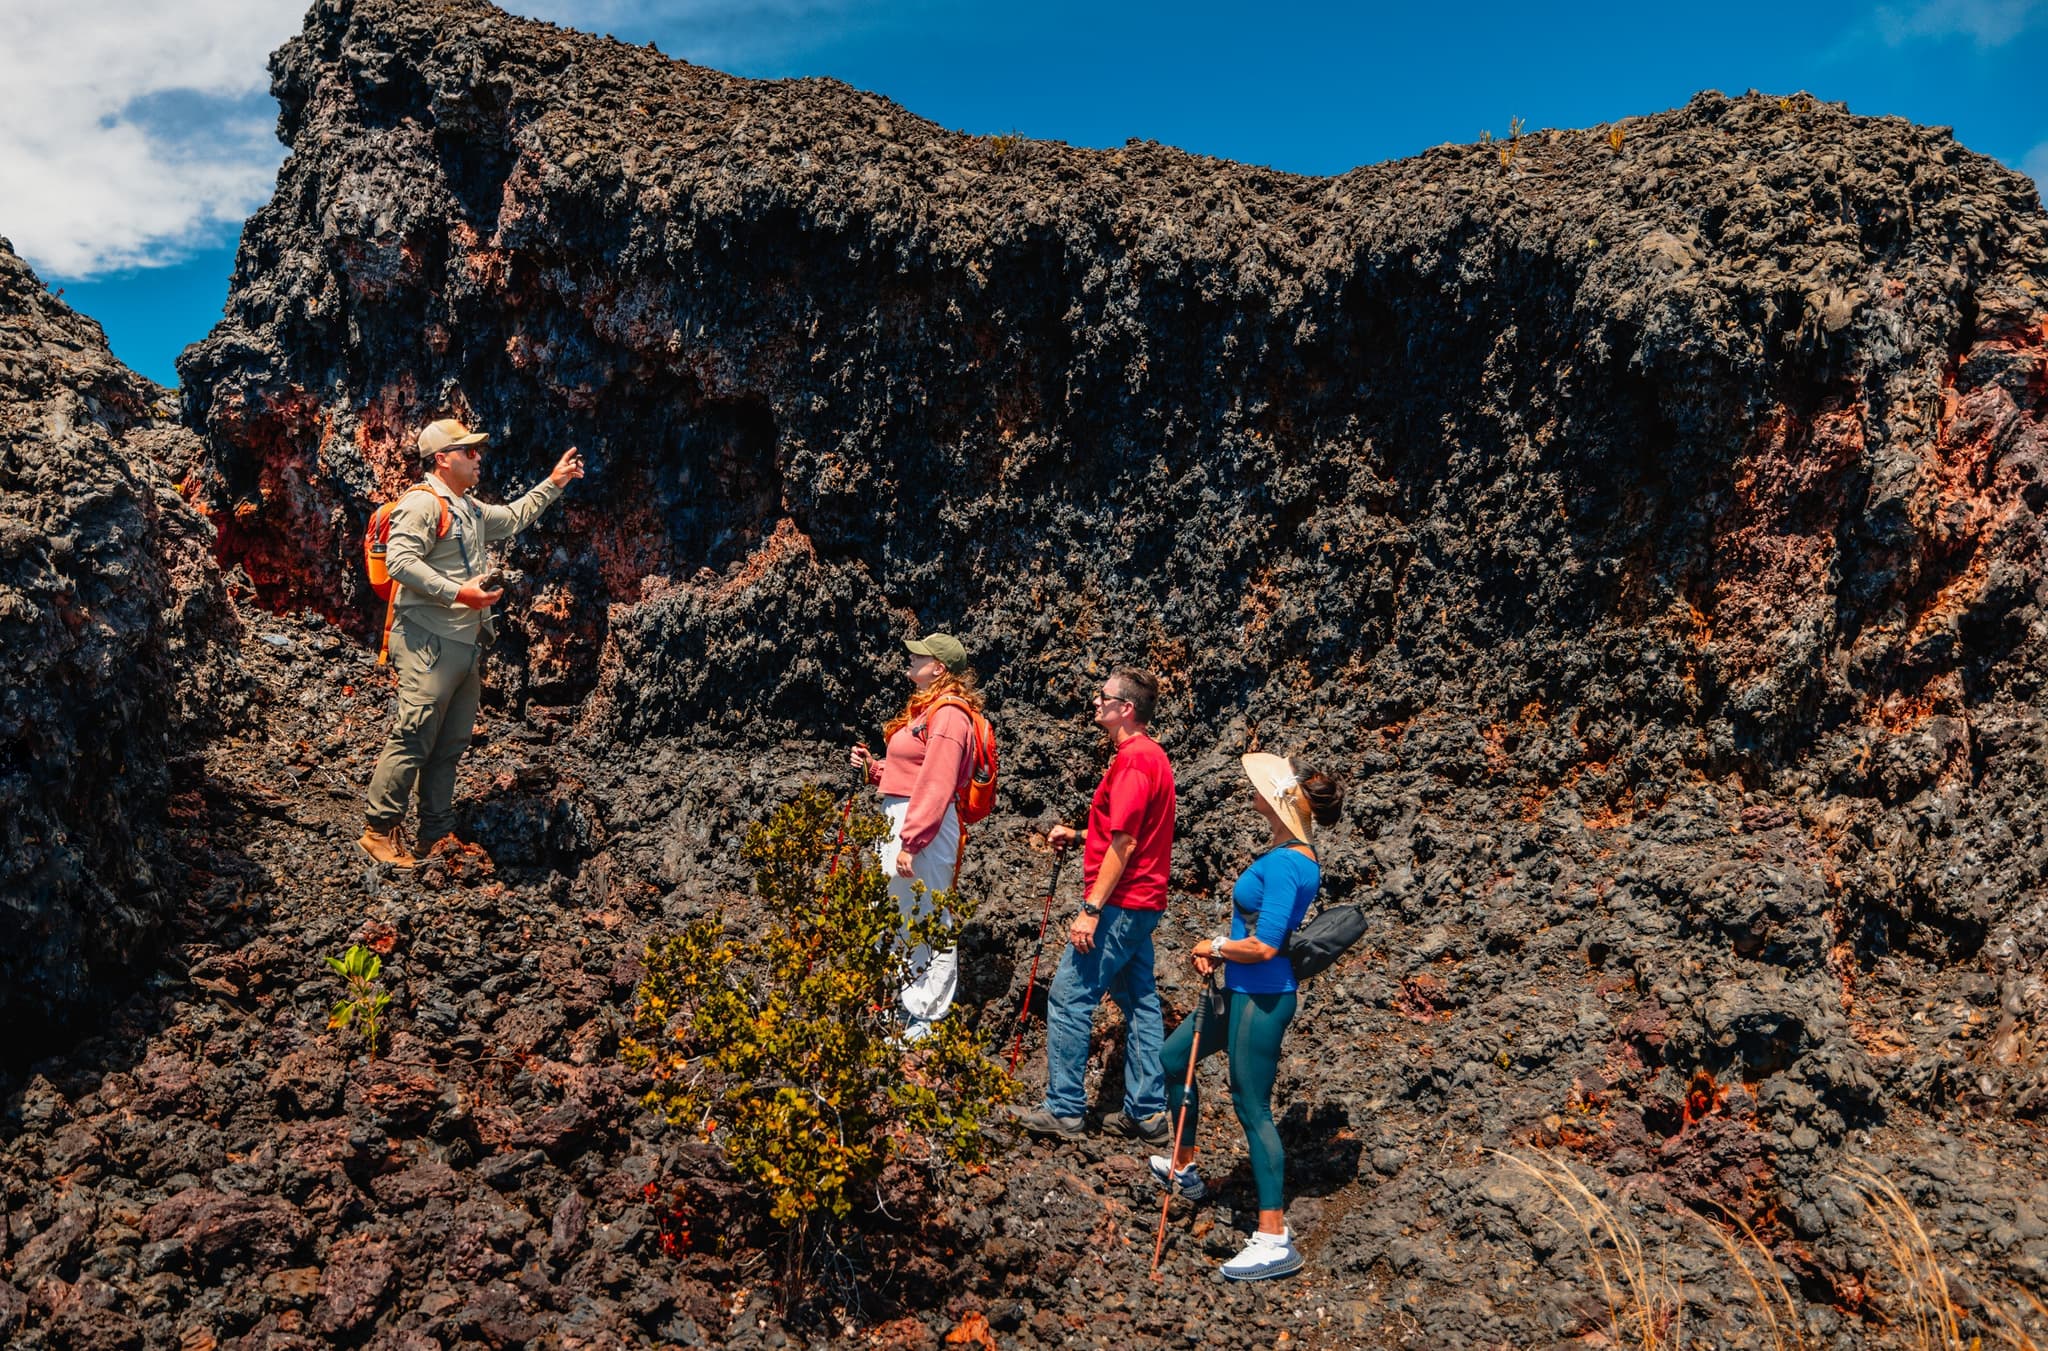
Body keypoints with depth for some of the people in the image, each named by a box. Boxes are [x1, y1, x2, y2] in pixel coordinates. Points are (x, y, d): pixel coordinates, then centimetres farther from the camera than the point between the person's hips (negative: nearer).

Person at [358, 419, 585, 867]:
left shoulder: (470, 509, 21)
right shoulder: (422, 503, -9)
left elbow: (514, 518, 38)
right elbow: (400, 561, -20)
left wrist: (553, 484, 35)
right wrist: (458, 593, -23)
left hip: (465, 645, 10)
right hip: (427, 644, -10)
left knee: (451, 745, 11)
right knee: (413, 738, -10)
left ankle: (437, 835, 17)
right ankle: (379, 830, -3)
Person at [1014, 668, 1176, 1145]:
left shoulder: (1133, 761, -17)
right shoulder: (1148, 755, 16)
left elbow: (1124, 843, -22)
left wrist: (1091, 909, -22)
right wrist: (1078, 835, 14)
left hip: (1120, 903, -11)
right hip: (1142, 903, 11)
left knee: (1069, 996, -6)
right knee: (1139, 1001, 12)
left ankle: (1063, 1110, 0)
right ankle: (1147, 1112, 17)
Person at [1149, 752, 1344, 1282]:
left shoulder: (1284, 864, -23)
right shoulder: (1291, 853, 8)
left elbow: (1264, 946, -27)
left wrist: (1215, 947, -10)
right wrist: (1220, 949, 5)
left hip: (1261, 998, -10)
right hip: (1245, 992, 10)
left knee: (1252, 1107, -3)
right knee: (1173, 1059, 22)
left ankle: (1275, 1239, 5)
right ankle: (1184, 1168, 40)